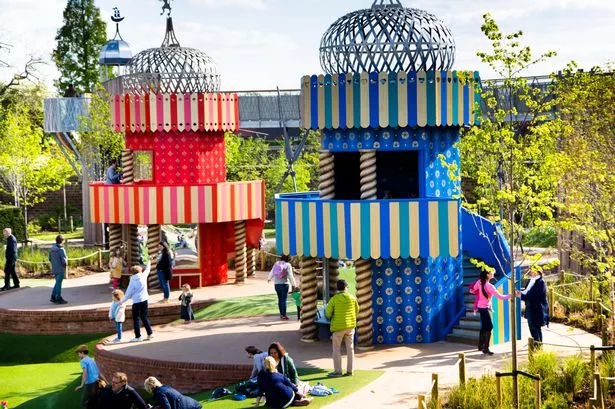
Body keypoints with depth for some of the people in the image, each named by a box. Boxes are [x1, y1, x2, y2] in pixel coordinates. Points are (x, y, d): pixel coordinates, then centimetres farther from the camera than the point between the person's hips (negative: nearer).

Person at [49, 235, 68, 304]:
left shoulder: (52, 248, 5)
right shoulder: (61, 249, -18)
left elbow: (50, 259, 12)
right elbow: (64, 261, -20)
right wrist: (66, 259, 0)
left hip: (54, 269, 7)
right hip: (60, 269, -7)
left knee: (57, 282, 19)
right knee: (59, 283, -1)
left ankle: (53, 297, 19)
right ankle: (58, 299, 5)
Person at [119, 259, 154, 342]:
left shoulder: (133, 281, -9)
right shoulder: (143, 276, -2)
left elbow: (129, 293, -6)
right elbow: (147, 270, 19)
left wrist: (122, 301, 4)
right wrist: (149, 263, 38)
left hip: (136, 301, -4)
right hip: (144, 300, 4)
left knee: (136, 319, 2)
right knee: (144, 317, 17)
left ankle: (138, 337, 2)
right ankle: (150, 333, 16)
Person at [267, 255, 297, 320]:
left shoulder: (277, 263, 7)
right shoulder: (287, 265, -8)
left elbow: (272, 272, 19)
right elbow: (290, 276, -11)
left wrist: (269, 278, 37)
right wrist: (294, 284, -5)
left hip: (276, 284, 5)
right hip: (284, 284, -5)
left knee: (280, 299, 14)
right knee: (284, 300, -3)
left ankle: (281, 314, 19)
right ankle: (283, 315, -5)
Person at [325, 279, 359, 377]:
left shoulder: (334, 299, -11)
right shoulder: (352, 298, -2)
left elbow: (328, 313, -10)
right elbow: (357, 311, 10)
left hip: (338, 326, -3)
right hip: (350, 326, 3)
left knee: (337, 349, 5)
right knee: (350, 348, 10)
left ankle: (337, 371, 4)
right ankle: (349, 370, 12)